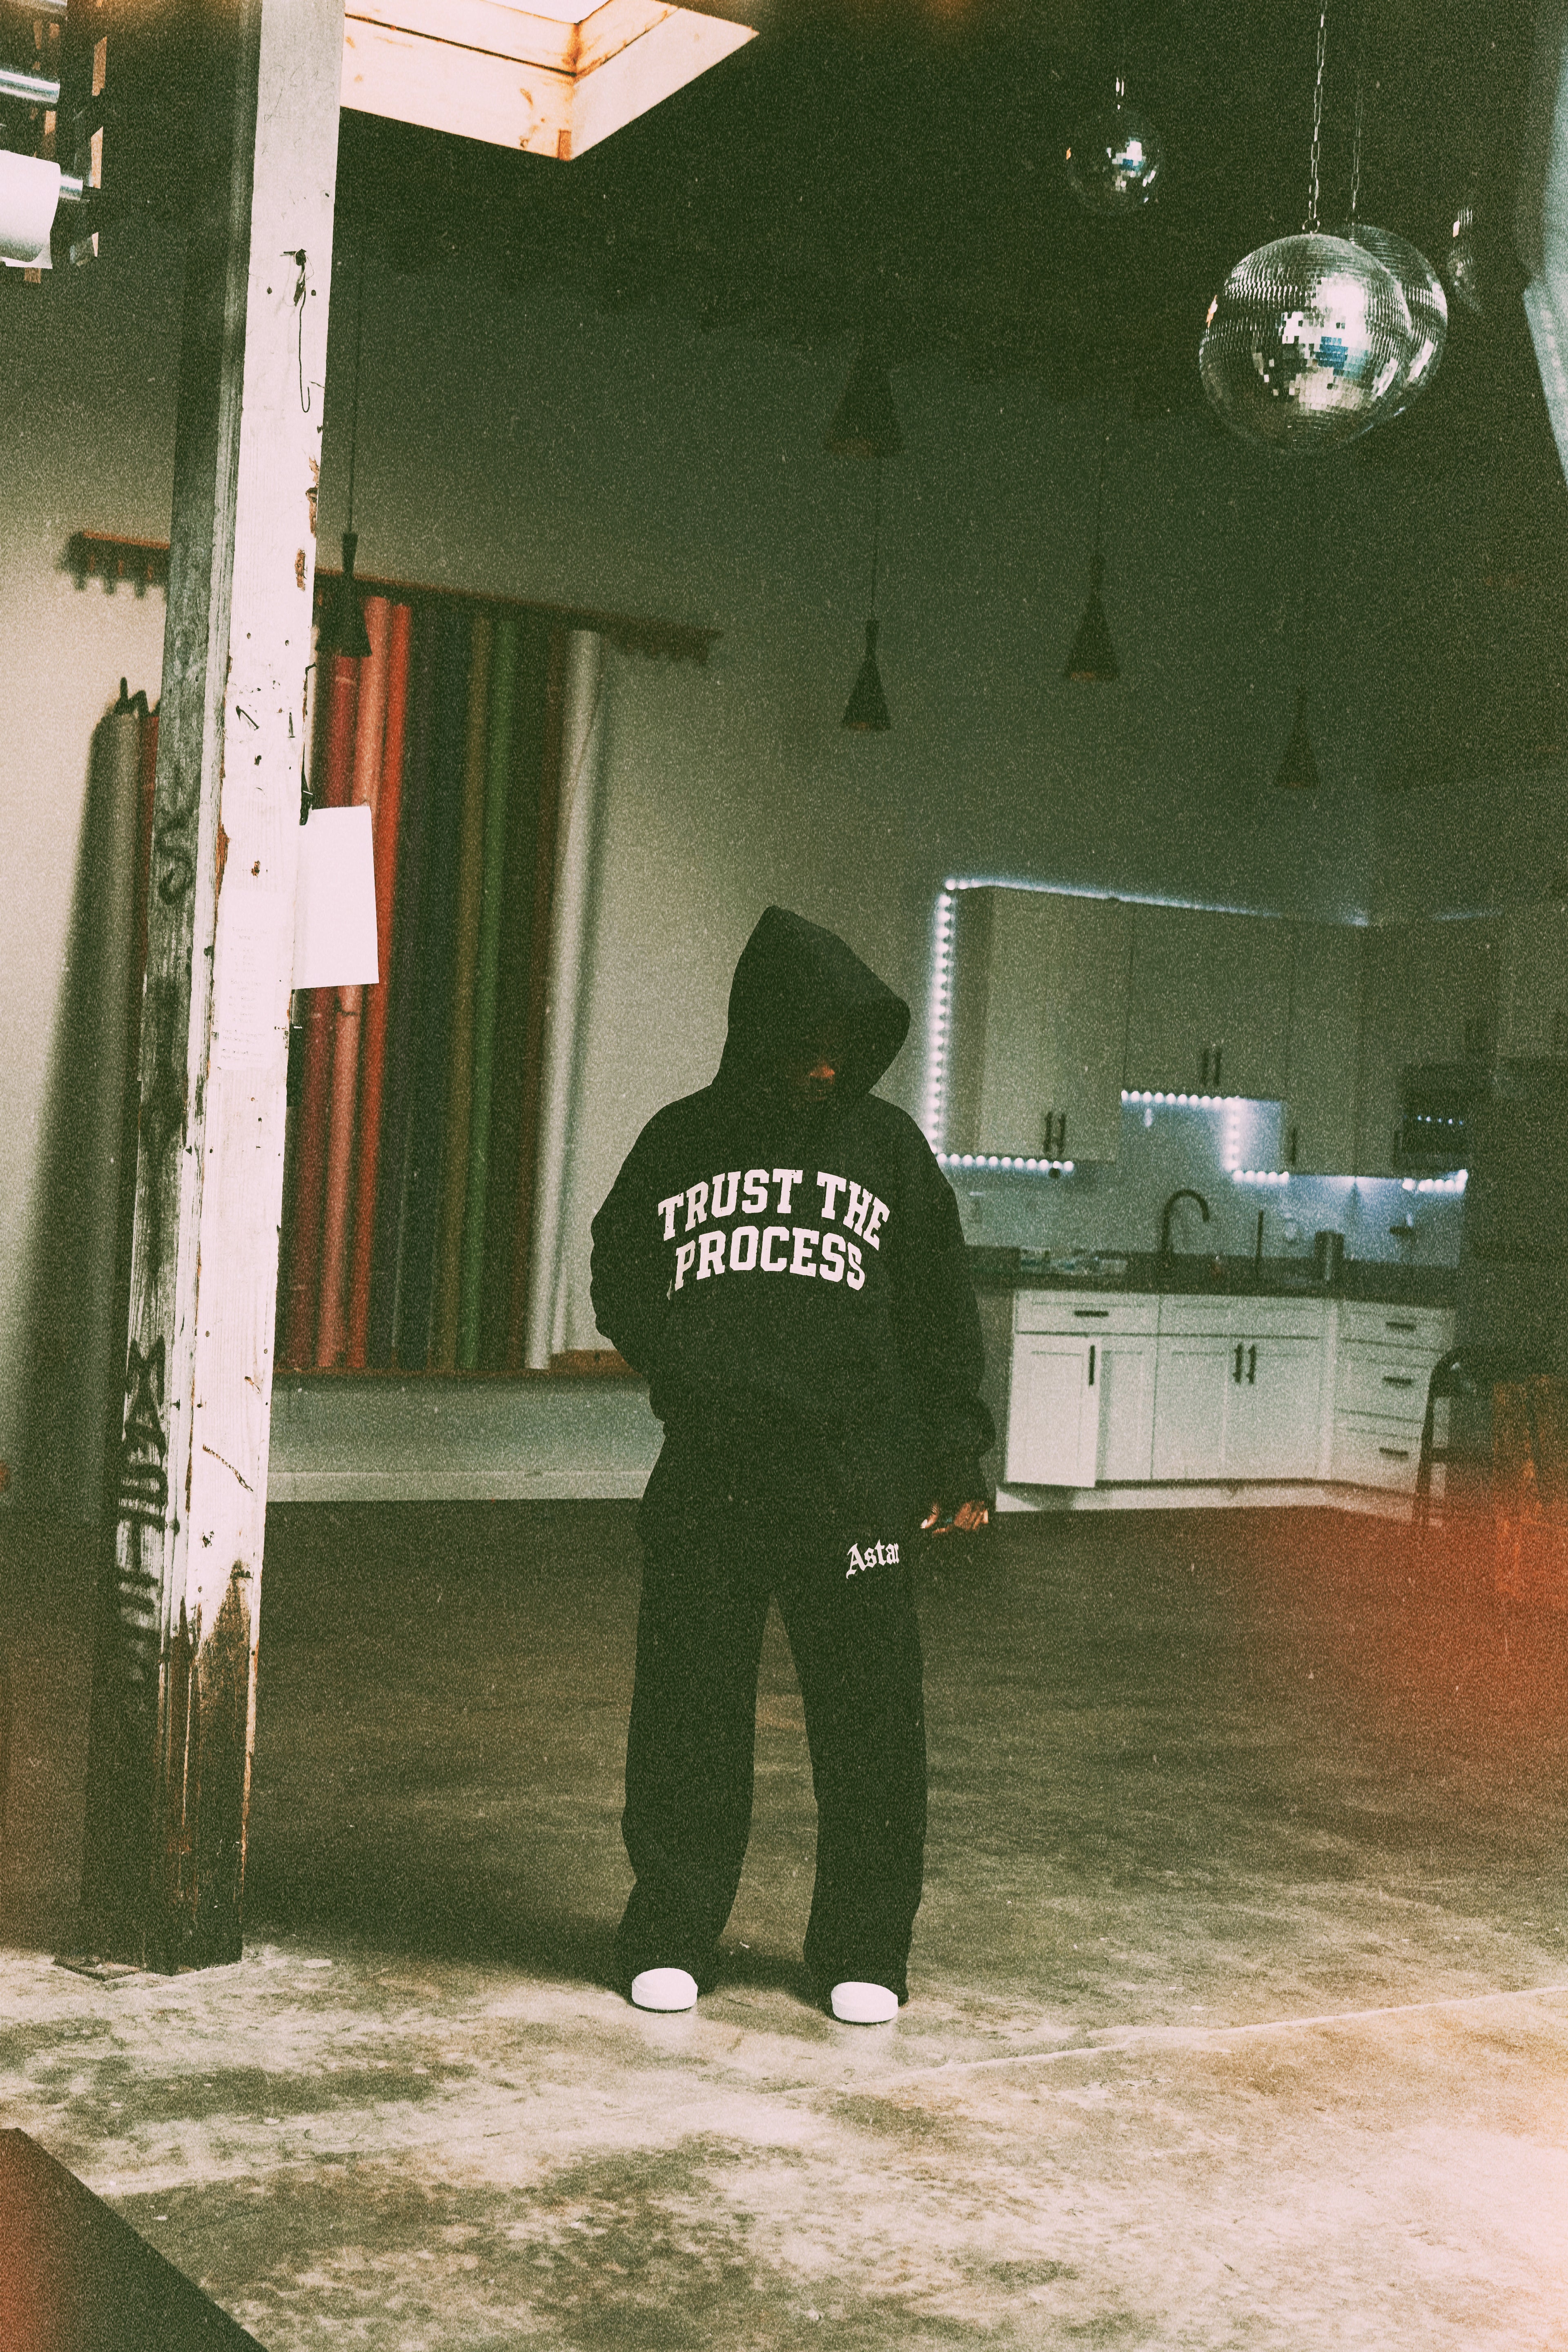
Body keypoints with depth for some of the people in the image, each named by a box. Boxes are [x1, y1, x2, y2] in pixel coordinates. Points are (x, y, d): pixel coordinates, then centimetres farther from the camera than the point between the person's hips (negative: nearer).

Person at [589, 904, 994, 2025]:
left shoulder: (888, 1144, 9)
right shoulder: (680, 1141, 10)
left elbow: (942, 1305, 10)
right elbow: (619, 1278, 15)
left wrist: (955, 1448, 4)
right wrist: (686, 1364, -3)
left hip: (856, 1479, -1)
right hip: (706, 1479, 1)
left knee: (870, 1715, 1)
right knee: (689, 1710, 4)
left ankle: (864, 1950, 14)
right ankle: (672, 1934, 19)